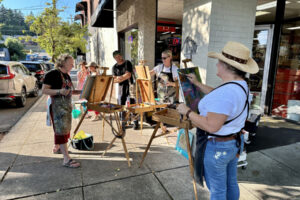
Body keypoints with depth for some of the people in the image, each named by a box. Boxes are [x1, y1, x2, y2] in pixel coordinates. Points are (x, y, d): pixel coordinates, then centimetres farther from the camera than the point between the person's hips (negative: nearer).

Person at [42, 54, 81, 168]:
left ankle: (57, 147, 41)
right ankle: (66, 159, -8)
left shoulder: (66, 75, 12)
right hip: (57, 106, -9)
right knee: (61, 129, -9)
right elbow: (44, 90, -16)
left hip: (67, 105, 9)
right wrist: (59, 91, -29)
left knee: (65, 128, 19)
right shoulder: (52, 74, -13)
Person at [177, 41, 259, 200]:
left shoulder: (226, 92, -31)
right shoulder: (242, 85, 1)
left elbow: (211, 126, -33)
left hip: (217, 147, -9)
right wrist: (197, 83, 22)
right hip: (234, 142, 10)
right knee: (231, 183, 27)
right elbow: (216, 95, 16)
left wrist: (187, 112, -21)